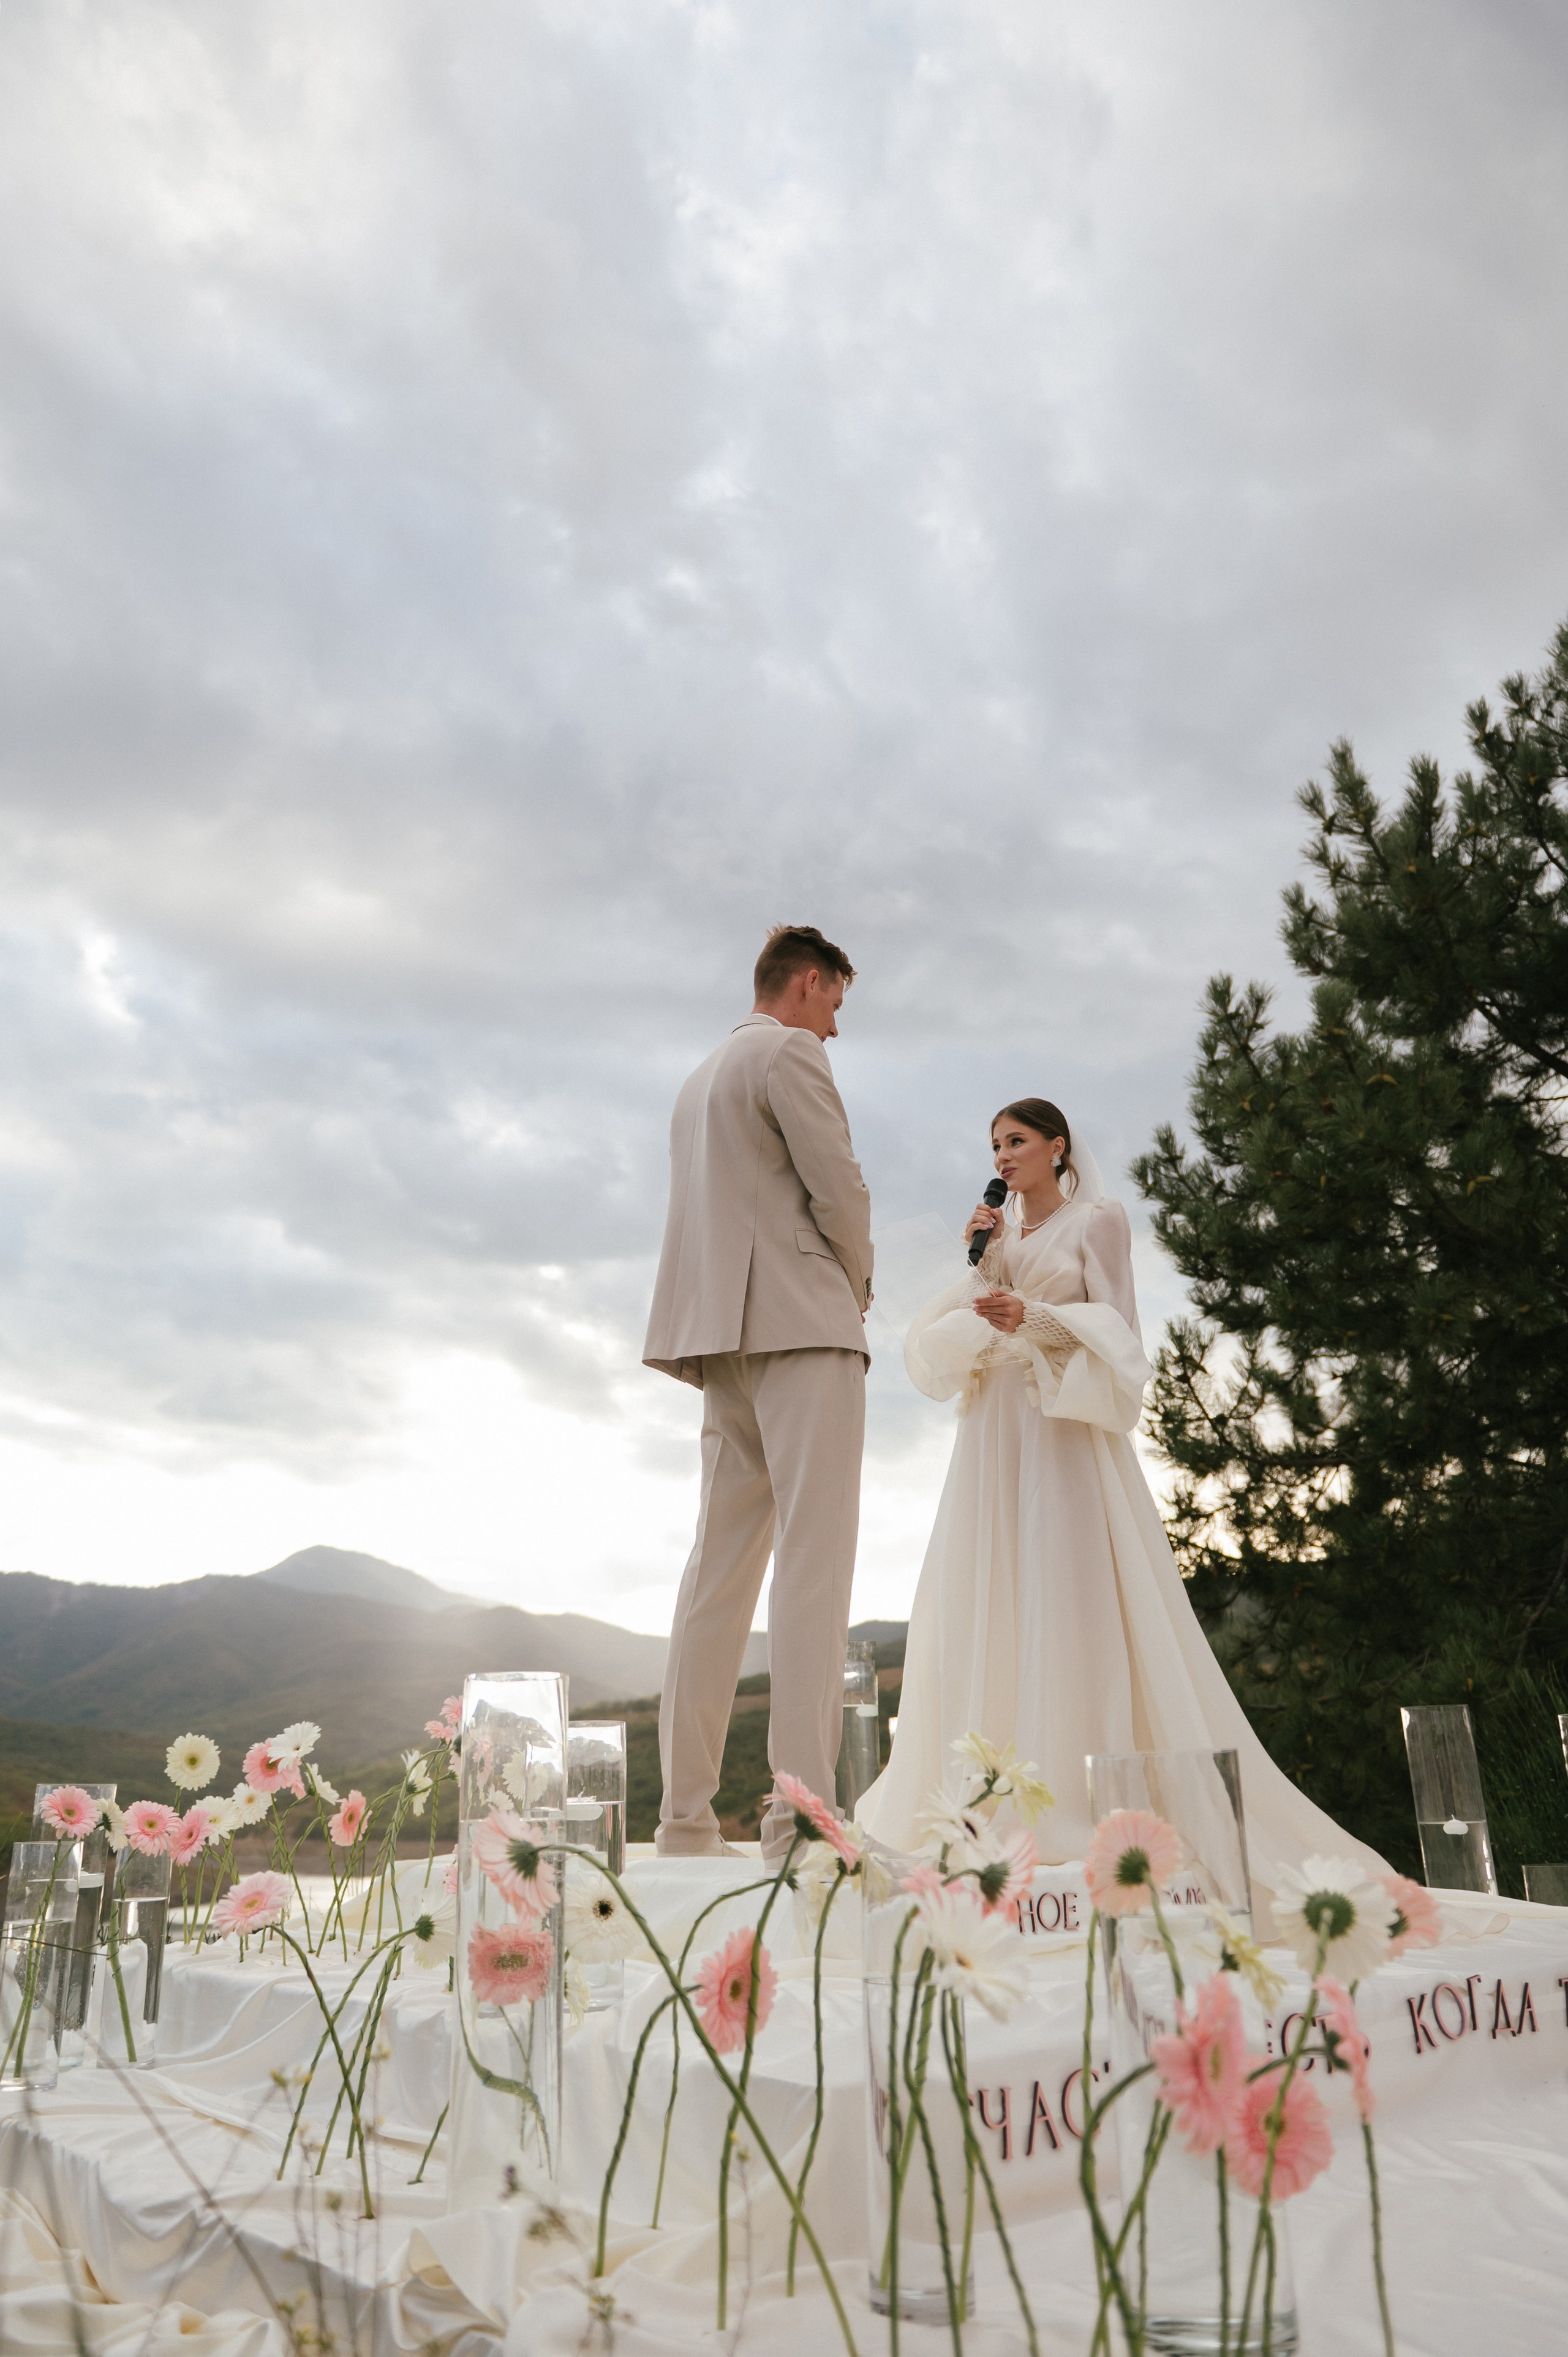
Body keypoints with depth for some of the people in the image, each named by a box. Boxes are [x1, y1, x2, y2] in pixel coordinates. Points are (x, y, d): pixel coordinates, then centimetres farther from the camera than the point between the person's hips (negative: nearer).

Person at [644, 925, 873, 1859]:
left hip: (727, 1338, 9)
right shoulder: (790, 1052, -2)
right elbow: (838, 1187, -10)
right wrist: (859, 1284, 7)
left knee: (722, 1566, 7)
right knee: (813, 1562, -10)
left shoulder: (702, 1079, 25)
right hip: (803, 1325, -8)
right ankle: (803, 1815, -12)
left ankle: (686, 1817, 8)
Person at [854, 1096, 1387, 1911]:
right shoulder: (999, 1230, 19)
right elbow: (965, 1341, 15)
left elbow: (1115, 1325, -5)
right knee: (981, 1596, -1)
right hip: (994, 1426, 6)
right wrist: (979, 1261, 4)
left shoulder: (1096, 1220, 3)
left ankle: (1084, 1803, -7)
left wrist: (1031, 1316, -18)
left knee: (1071, 1596, -11)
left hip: (1062, 1425, -5)